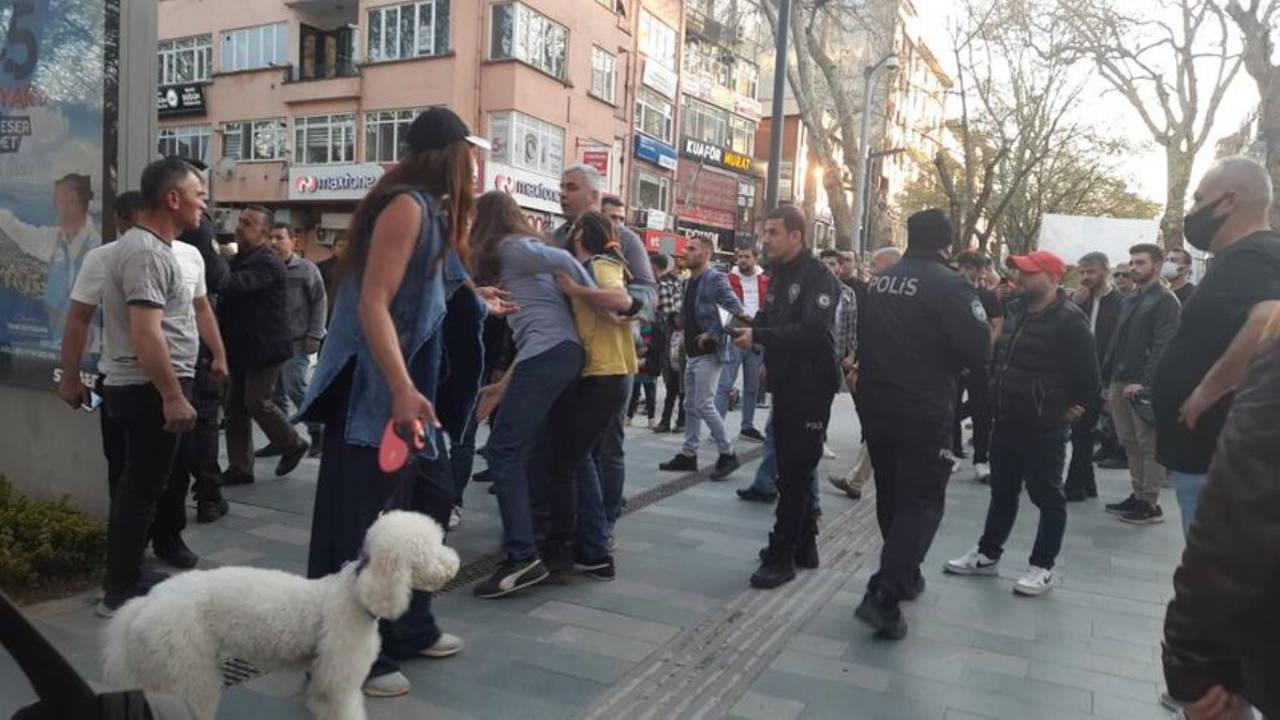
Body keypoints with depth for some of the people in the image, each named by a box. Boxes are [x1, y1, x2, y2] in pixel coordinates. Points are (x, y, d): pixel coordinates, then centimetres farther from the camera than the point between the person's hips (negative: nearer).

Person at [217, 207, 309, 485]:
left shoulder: (268, 262, -15)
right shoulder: (240, 259, 16)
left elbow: (234, 286, -31)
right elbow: (228, 291, 14)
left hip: (264, 347, -9)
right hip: (241, 347, 9)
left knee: (257, 402, -6)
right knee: (235, 406, 7)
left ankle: (293, 445, 16)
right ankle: (239, 467, 13)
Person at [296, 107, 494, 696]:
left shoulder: (430, 208, 14)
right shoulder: (407, 206, -16)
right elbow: (373, 304, -24)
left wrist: (473, 303, 34)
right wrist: (402, 390, -32)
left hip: (408, 387, 11)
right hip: (376, 393, -10)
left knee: (428, 501, 17)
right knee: (362, 525, -1)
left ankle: (410, 630, 32)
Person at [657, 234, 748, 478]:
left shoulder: (715, 278, -13)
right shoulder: (690, 281, 14)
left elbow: (737, 311, -21)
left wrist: (715, 335, -20)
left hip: (709, 353, -9)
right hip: (692, 352, 9)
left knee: (704, 405, -9)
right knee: (690, 406, 11)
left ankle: (728, 454, 2)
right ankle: (688, 455, 19)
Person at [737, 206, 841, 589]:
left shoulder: (818, 276, -14)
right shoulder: (781, 274, 14)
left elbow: (813, 331, -26)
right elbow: (769, 318, 17)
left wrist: (759, 337, -26)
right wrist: (748, 330, -3)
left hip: (811, 385, -9)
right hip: (786, 383, 9)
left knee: (794, 470, -6)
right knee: (793, 467, 15)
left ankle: (781, 555, 1)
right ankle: (804, 544, 26)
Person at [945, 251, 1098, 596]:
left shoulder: (1069, 320, -15)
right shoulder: (1017, 309, 9)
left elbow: (1088, 374, -13)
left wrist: (1074, 409, -7)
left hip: (1044, 426, -8)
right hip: (1006, 420, 8)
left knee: (1048, 496, 5)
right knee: (1002, 491, 17)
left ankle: (1043, 567, 16)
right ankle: (987, 554, 28)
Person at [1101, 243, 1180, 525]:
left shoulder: (1165, 300, -6)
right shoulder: (1130, 300, 19)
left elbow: (1162, 347, -15)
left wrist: (1144, 383, -21)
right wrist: (1109, 380, 15)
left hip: (1144, 386, -8)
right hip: (1121, 383, 8)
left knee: (1149, 445, -3)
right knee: (1130, 443, 12)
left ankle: (1151, 505, 3)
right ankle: (1138, 495, 20)